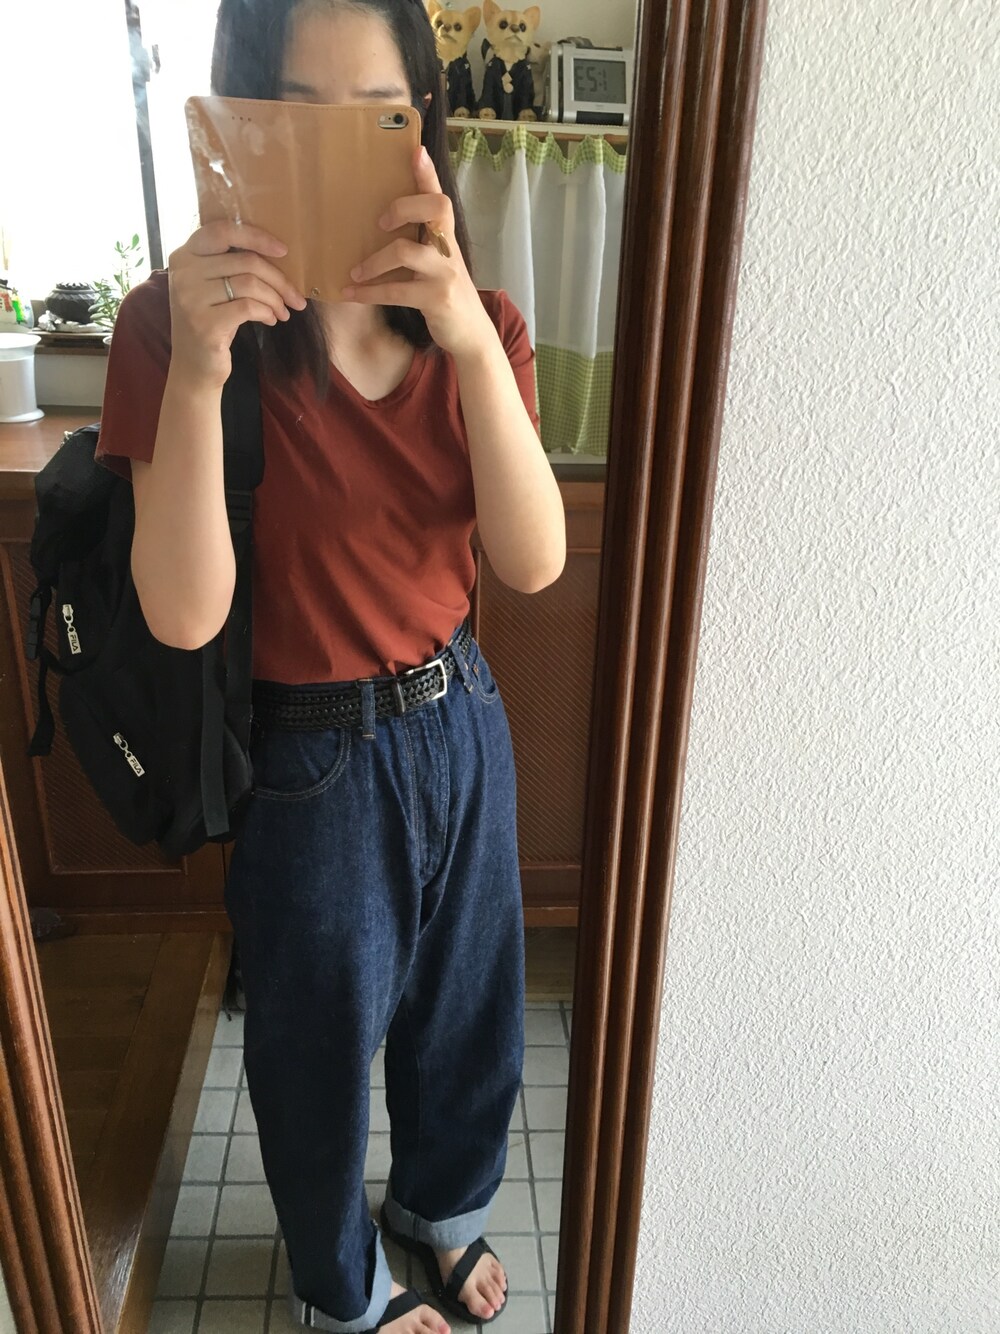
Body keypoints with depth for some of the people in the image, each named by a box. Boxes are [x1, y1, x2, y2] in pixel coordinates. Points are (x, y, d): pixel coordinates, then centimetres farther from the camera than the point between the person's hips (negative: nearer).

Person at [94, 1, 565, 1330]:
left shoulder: (476, 324, -4)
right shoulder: (176, 321, -16)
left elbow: (535, 561, -17)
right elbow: (184, 615, -23)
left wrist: (473, 340, -31)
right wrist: (195, 367, -35)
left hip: (461, 723, 5)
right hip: (310, 760, -4)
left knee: (466, 1001, 25)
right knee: (322, 1043, 19)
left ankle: (441, 1199, 59)